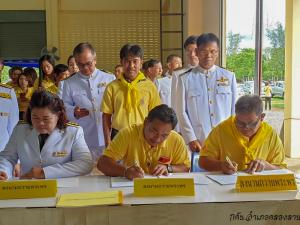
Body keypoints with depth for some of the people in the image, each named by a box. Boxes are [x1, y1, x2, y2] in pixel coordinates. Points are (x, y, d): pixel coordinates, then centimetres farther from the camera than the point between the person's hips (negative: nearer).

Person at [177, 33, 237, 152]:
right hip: (199, 142, -1)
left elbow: (235, 110, 7)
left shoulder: (229, 77, 5)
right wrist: (191, 139, -6)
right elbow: (182, 112, 0)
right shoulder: (185, 79, 0)